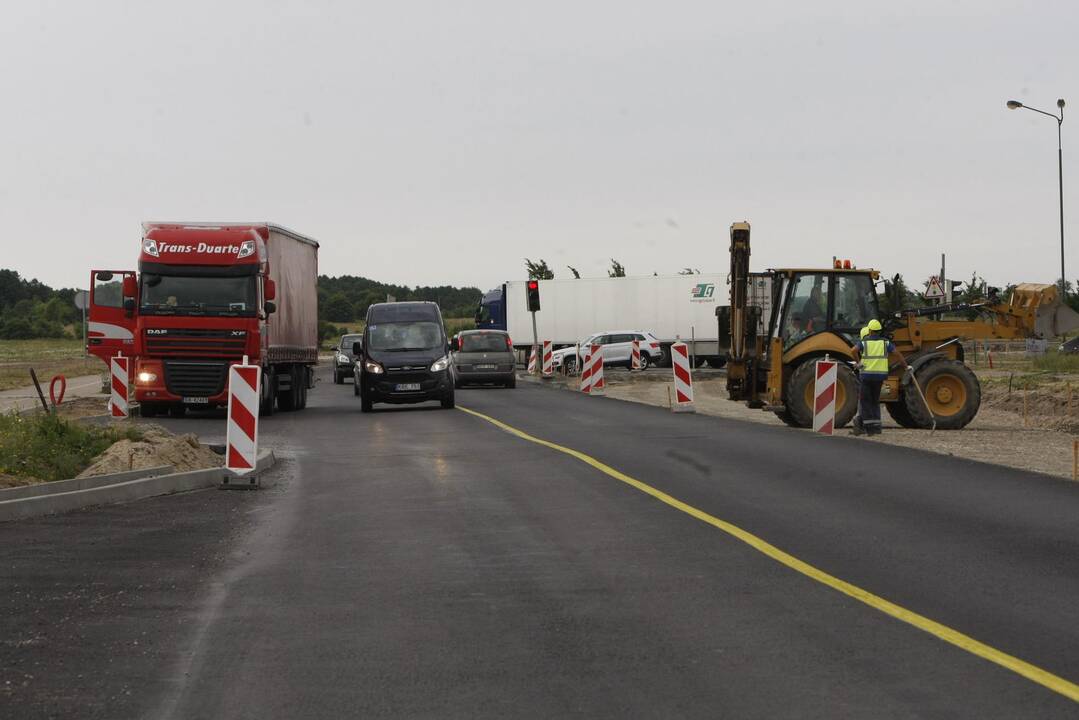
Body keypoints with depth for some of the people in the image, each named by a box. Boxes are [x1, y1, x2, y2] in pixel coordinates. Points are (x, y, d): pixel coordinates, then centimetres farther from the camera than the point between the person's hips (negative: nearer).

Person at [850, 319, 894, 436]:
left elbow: (854, 350, -19)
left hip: (866, 374, -3)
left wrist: (858, 362, -6)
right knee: (875, 400, 15)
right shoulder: (885, 342, 6)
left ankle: (869, 427, -2)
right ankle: (876, 426, 11)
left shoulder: (864, 342, 0)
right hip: (880, 375, 3)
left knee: (865, 400, 4)